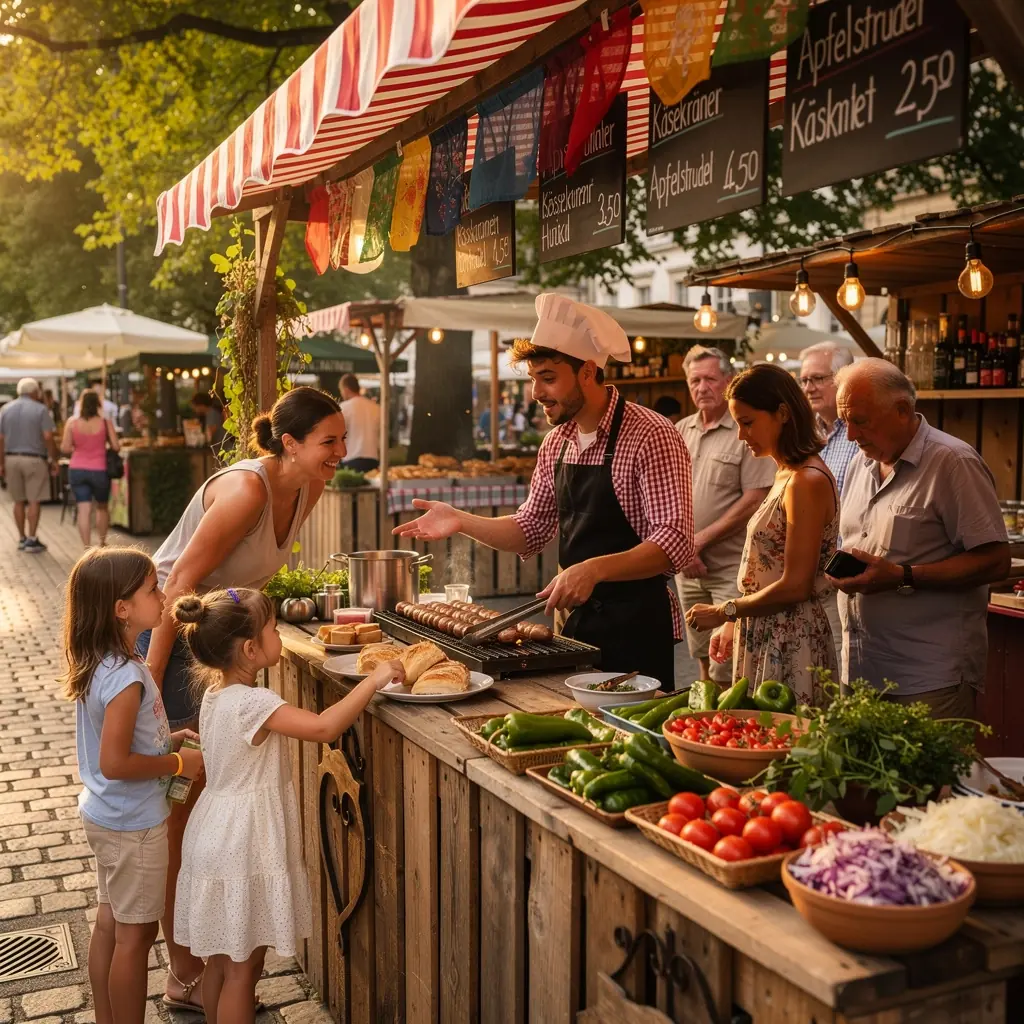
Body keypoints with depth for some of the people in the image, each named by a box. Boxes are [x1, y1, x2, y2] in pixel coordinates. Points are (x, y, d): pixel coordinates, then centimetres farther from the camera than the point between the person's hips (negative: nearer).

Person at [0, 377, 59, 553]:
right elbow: (48, 437, -12)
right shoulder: (40, 409, -5)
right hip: (34, 459, -4)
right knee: (34, 501, 0)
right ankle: (32, 540, -1)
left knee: (19, 501, 11)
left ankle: (22, 539, 18)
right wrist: (53, 460, -4)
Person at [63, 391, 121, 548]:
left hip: (77, 470, 1)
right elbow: (116, 447, -6)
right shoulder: (105, 423, -6)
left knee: (84, 510, 0)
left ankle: (87, 548, -6)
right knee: (102, 507, 19)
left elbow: (65, 448, -5)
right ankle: (102, 544, 27)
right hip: (99, 470, -1)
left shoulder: (72, 422, -3)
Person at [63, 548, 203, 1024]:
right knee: (135, 935, 5)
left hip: (104, 816, 9)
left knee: (109, 923, 21)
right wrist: (178, 763, -18)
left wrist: (166, 740, 5)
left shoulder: (97, 665, 1)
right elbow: (114, 763, -29)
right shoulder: (127, 677, -28)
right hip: (134, 825, -9)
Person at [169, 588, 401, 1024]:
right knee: (242, 967, 5)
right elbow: (323, 727, -36)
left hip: (220, 837, 9)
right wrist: (373, 680, -29)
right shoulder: (253, 702, -26)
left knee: (221, 960, 21)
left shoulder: (217, 692, 3)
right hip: (243, 847, -9)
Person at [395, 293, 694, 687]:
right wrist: (461, 521, 0)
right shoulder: (557, 442, 7)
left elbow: (674, 541, -23)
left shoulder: (650, 436, -16)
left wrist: (594, 569, -35)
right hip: (576, 624, 7)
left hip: (636, 625, -7)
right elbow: (531, 529, 14)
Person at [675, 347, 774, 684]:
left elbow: (754, 501, -13)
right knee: (703, 658, 15)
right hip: (688, 567, 6)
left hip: (731, 567, -5)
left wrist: (699, 541, -12)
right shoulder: (680, 432, 10)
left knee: (726, 673, -6)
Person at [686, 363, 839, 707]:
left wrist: (724, 612, -11)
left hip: (790, 643, -9)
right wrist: (734, 623, 13)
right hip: (763, 635, 9)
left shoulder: (808, 482, -17)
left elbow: (795, 586, -20)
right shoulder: (786, 475, 12)